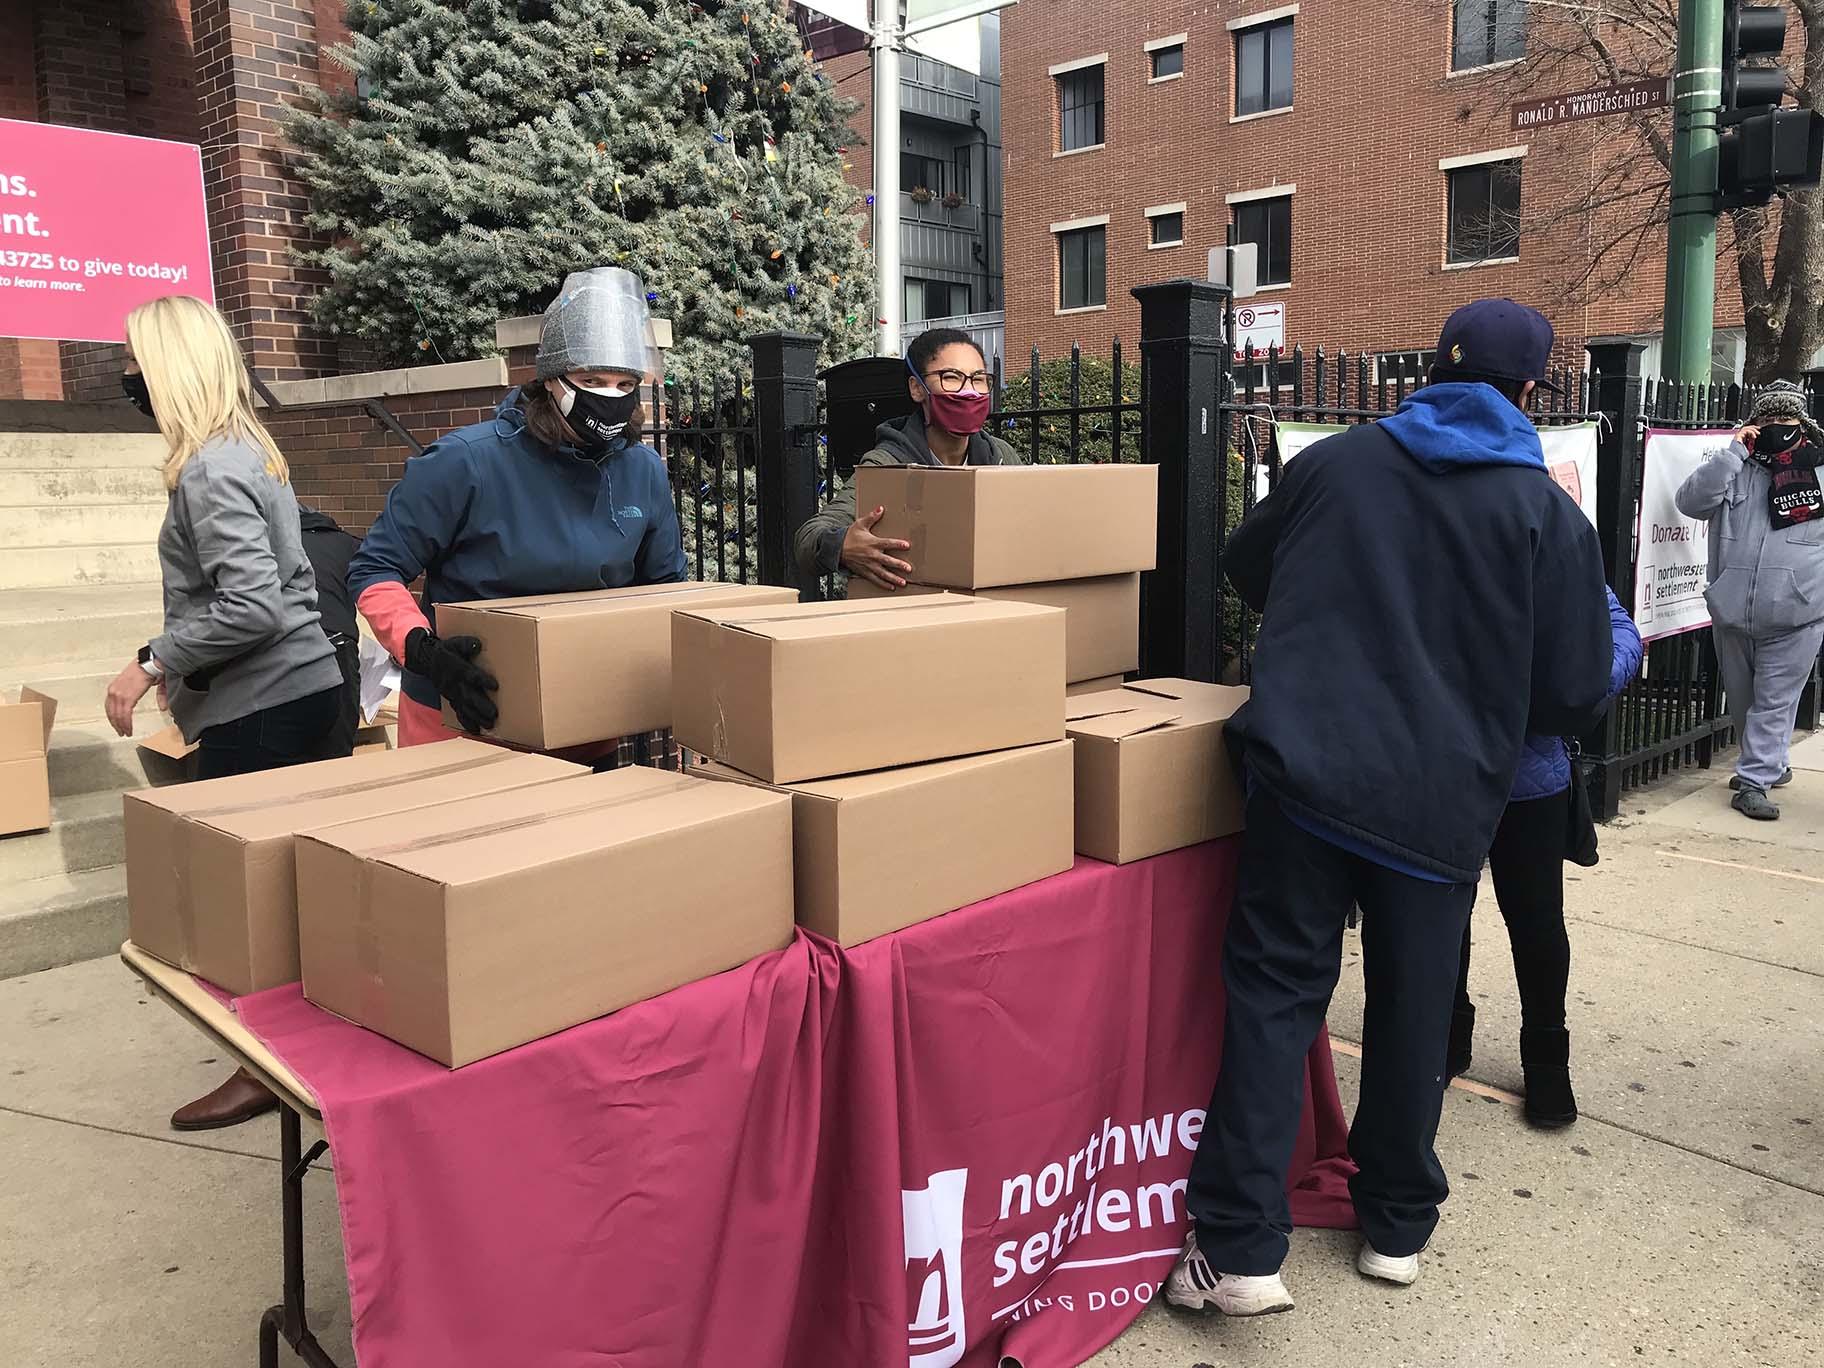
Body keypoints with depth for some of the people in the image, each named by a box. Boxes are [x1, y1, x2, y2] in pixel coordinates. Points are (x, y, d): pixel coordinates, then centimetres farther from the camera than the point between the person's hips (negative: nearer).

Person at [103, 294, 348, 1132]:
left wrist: (153, 663, -15)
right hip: (304, 688, 10)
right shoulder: (251, 451, 14)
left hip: (260, 710, -10)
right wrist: (179, 663, 26)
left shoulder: (208, 470, -16)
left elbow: (256, 607, -24)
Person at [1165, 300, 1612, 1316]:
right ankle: (1399, 1221, 31)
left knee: (1276, 993, 6)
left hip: (1307, 774, 0)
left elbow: (1247, 568, 21)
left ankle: (1241, 1244, 2)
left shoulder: (1336, 461, 6)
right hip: (1442, 801, 0)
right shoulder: (1549, 515, 0)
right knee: (1413, 1004, 15)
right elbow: (1575, 695, 1)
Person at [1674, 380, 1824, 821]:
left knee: (1774, 701, -2)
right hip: (1733, 610, 2)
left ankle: (1754, 781, 4)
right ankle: (1772, 765, 38)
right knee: (1742, 699, 17)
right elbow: (1690, 501, -11)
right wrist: (1735, 451, -12)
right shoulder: (1734, 468, 5)